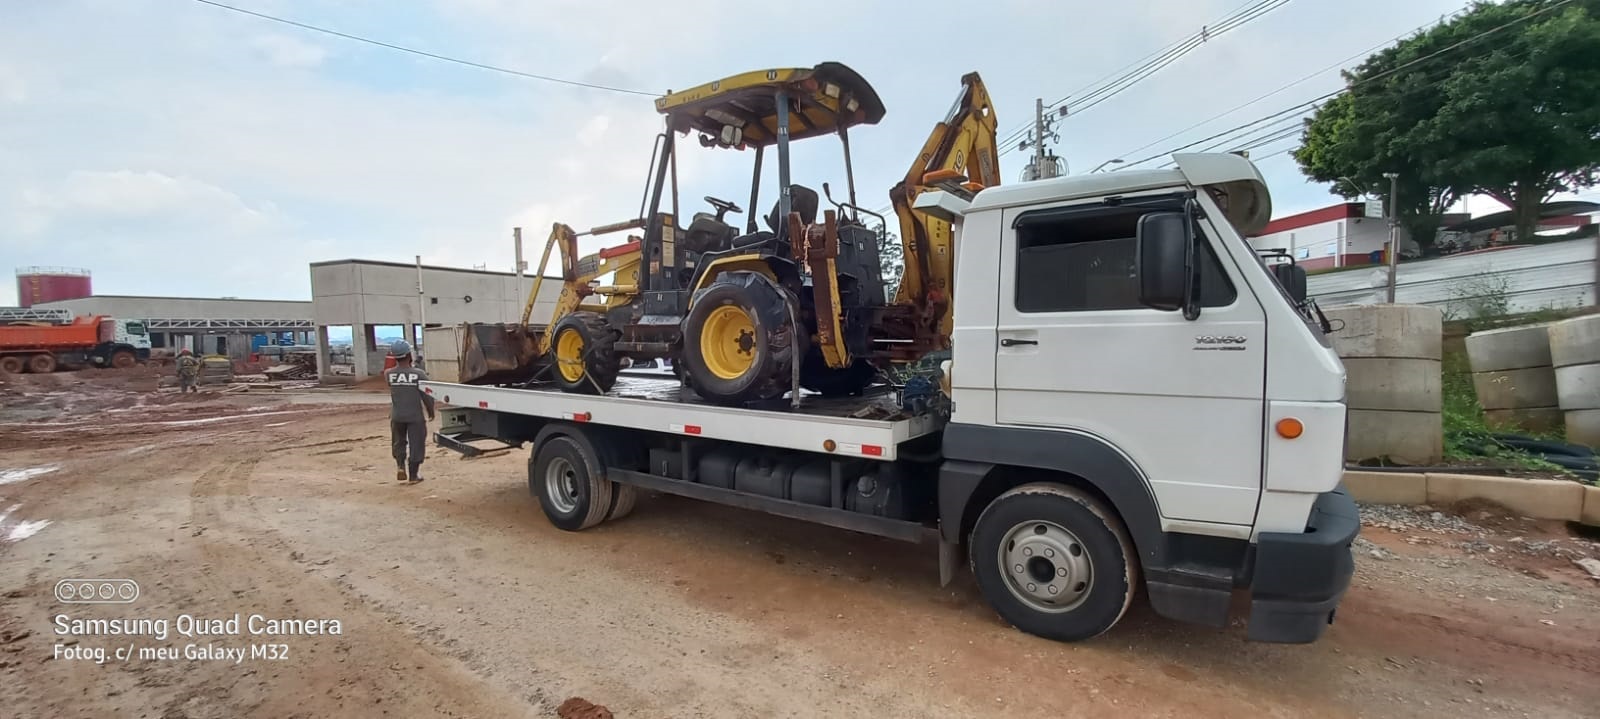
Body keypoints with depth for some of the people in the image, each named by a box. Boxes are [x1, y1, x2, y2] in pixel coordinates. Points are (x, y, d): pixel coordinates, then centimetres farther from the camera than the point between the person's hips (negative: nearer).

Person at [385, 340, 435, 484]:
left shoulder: (388, 374, -8)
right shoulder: (419, 374, -15)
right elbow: (427, 396, -9)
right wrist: (431, 411, 9)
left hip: (396, 415, 3)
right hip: (415, 416, -3)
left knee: (398, 442, 24)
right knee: (416, 445, 9)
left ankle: (400, 466, 8)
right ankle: (413, 475, 13)